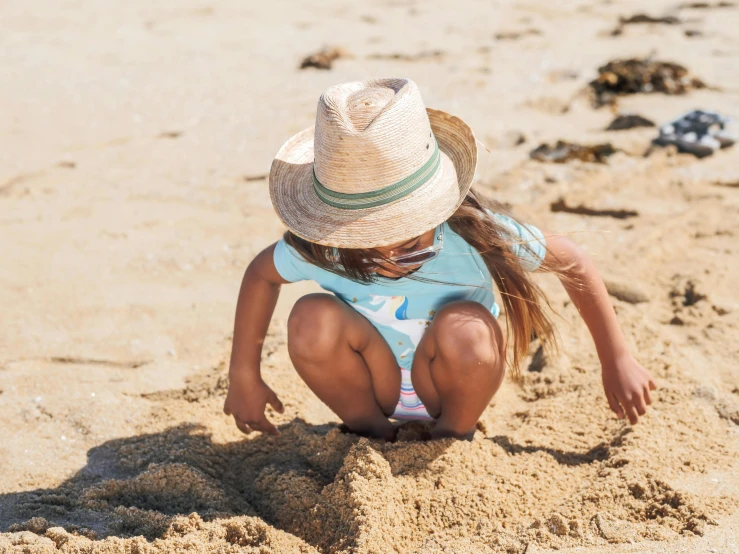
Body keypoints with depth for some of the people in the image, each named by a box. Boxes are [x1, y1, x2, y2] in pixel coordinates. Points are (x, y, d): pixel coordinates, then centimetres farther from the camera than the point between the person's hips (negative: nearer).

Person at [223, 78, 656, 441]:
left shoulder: (475, 233, -32)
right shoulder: (317, 250, -27)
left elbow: (574, 265, -17)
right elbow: (261, 274, -5)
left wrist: (617, 362, -8)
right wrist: (244, 376, -4)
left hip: (453, 387, -1)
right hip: (378, 385, 1)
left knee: (465, 328, -35)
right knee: (312, 318, -28)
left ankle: (457, 435, -3)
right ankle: (369, 431, -1)